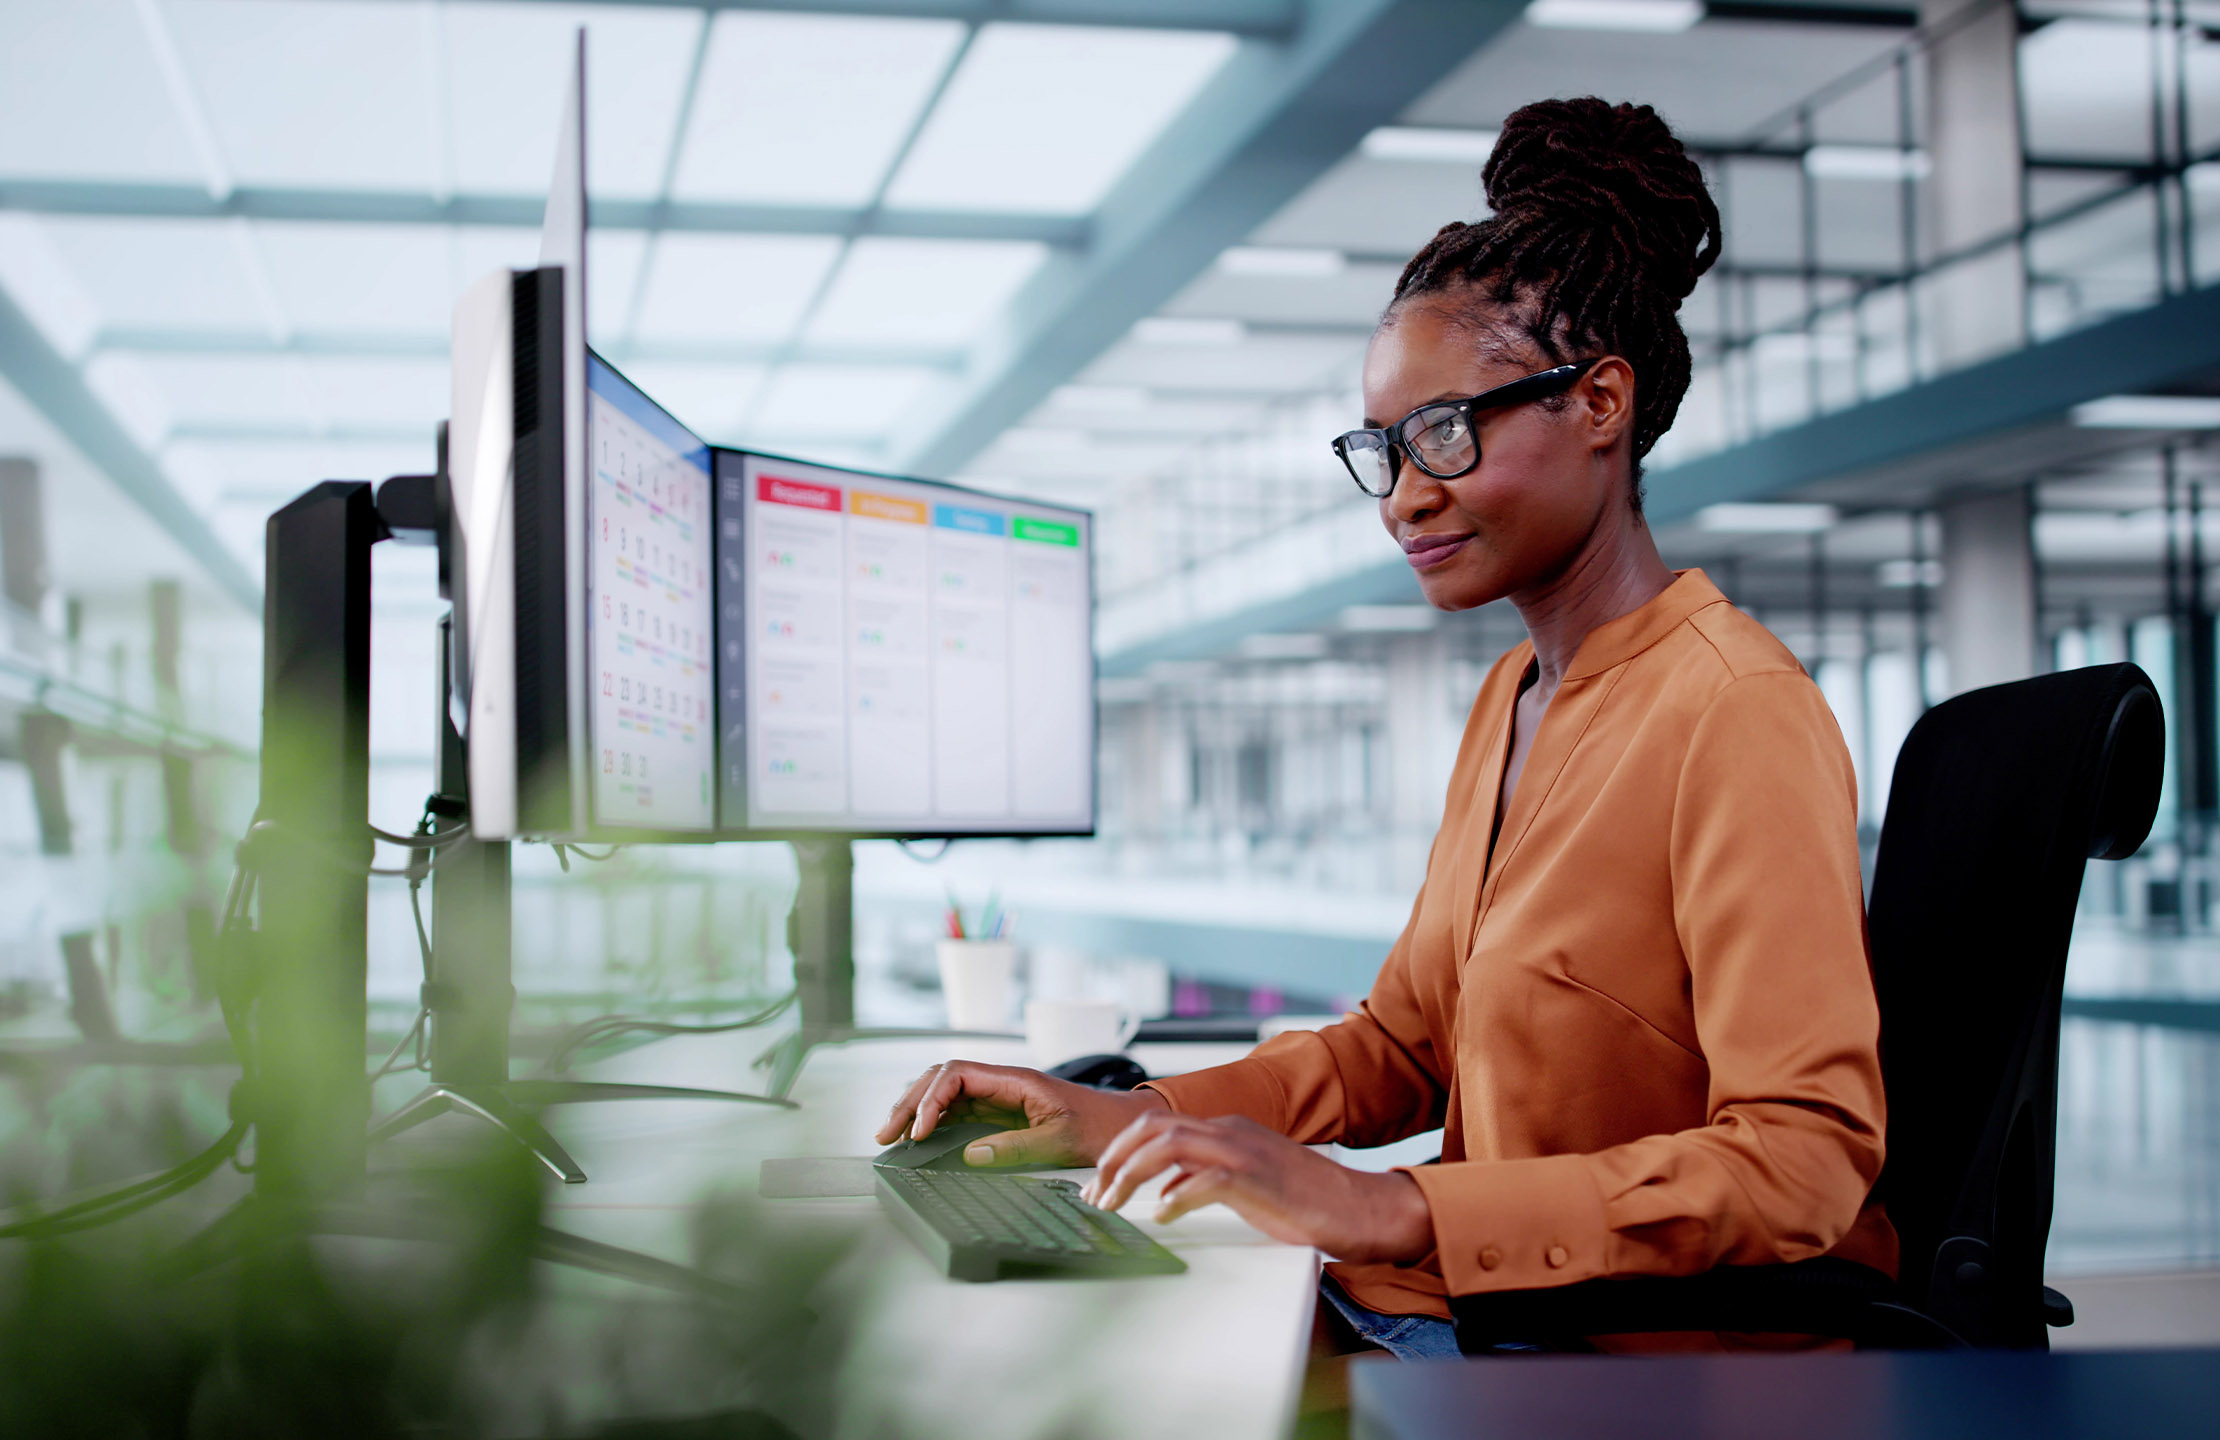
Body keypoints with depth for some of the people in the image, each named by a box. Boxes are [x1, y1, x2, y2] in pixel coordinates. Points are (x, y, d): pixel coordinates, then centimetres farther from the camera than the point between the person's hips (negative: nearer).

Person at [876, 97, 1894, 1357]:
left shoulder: (1735, 711, -16)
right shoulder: (1512, 699, 14)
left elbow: (1802, 1160, -23)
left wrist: (1387, 1210, -28)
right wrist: (1126, 1120, 1)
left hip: (1646, 1352, -8)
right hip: (1488, 1305, 8)